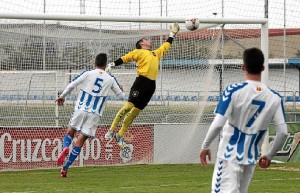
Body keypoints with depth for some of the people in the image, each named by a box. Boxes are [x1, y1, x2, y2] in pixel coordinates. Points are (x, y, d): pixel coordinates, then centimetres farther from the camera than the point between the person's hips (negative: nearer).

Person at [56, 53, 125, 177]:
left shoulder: (88, 74, 0)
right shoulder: (110, 79, 5)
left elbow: (71, 86, -3)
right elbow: (121, 96, 13)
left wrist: (62, 96, 13)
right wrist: (120, 90, 36)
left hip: (80, 110, 0)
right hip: (95, 115, 0)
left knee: (70, 132, 18)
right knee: (81, 140, 1)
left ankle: (65, 148, -16)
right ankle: (65, 167, -7)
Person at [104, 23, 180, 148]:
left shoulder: (156, 53, 28)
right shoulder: (139, 52, 9)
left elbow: (166, 46, 41)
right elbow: (124, 59, 2)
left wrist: (172, 34, 44)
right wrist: (112, 65, -10)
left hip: (151, 86, 6)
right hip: (141, 81, -6)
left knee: (136, 111, 3)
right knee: (129, 106, -15)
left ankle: (120, 136, 7)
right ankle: (111, 131, -11)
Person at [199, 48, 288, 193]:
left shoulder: (234, 91, -13)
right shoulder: (274, 98, -2)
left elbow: (218, 124, -19)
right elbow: (283, 132, -3)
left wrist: (205, 146, -4)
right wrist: (269, 156, 13)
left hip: (229, 155, -5)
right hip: (251, 158, 5)